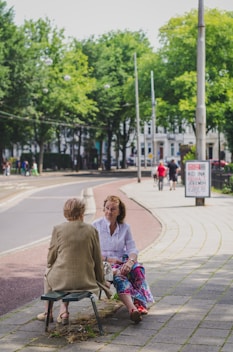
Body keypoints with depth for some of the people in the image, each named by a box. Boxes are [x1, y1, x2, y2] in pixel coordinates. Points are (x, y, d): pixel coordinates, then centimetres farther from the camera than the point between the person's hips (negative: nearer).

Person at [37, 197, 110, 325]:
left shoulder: (58, 229, -8)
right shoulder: (91, 230, -4)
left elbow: (50, 258, 1)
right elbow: (98, 260, 3)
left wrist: (50, 263, 25)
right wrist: (101, 281, 16)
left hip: (61, 280, -2)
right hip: (85, 280, 2)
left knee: (48, 271, 32)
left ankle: (48, 312, 37)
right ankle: (64, 311, 22)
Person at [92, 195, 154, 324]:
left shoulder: (125, 227, 13)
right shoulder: (96, 225, 4)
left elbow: (132, 249, 4)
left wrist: (130, 261, -19)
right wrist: (107, 259, -15)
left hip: (122, 262, 4)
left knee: (138, 268, -30)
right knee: (118, 275, -36)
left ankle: (140, 304, -42)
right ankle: (132, 308, -55)